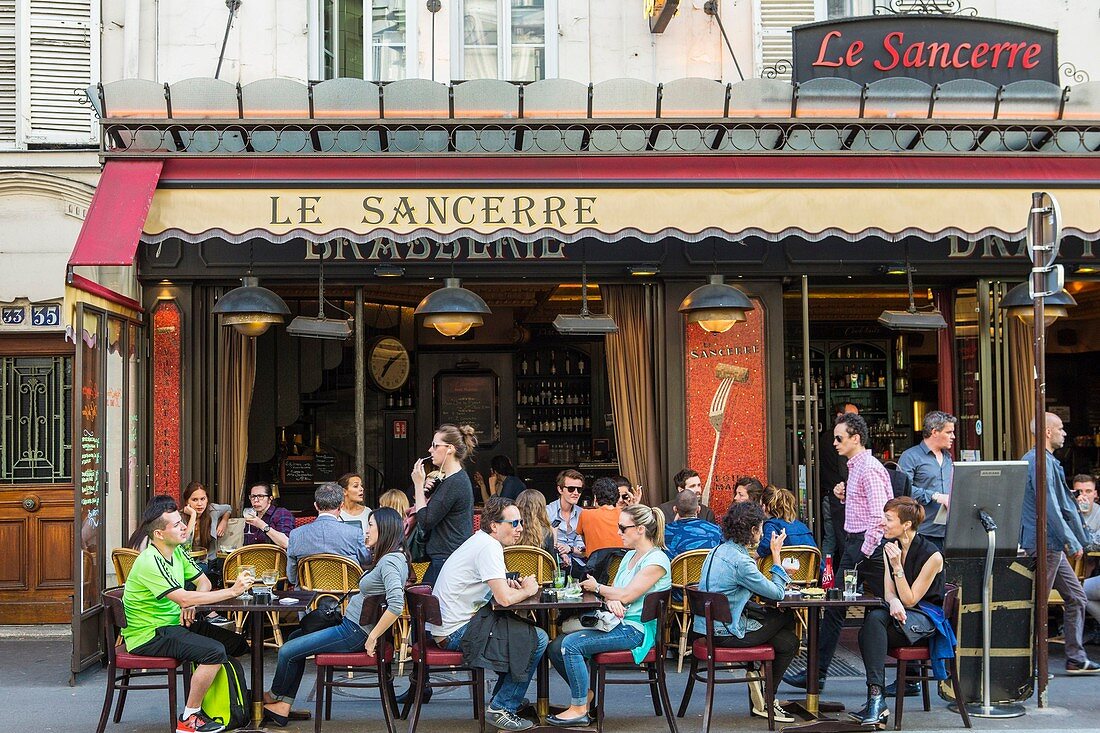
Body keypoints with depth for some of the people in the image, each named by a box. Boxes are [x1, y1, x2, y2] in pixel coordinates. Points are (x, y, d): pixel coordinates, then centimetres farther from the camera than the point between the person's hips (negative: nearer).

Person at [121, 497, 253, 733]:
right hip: (149, 635, -9)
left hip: (173, 624, 9)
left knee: (236, 643, 1)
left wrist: (191, 604, -11)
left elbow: (203, 582, 13)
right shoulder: (150, 563, -23)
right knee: (215, 651, -25)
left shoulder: (177, 552, 6)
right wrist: (232, 591, -28)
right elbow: (183, 599, -31)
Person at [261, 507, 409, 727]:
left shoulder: (391, 561, -21)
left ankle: (275, 696, 25)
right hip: (350, 624, 11)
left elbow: (396, 606, -33)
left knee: (288, 651, -4)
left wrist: (373, 637, -27)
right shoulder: (386, 558, 10)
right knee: (295, 637, 16)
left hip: (356, 632, -11)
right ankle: (282, 708, 14)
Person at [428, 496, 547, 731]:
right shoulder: (489, 548, -17)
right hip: (455, 632, -11)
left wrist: (510, 586, 6)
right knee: (538, 639, -13)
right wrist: (527, 590, -5)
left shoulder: (479, 541, 15)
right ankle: (501, 709, -6)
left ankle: (503, 696, 29)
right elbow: (504, 599, -25)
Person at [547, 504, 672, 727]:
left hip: (635, 629, -9)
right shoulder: (630, 555, 18)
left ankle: (579, 709, -12)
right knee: (557, 646, -4)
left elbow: (627, 595, -18)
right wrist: (610, 600, -12)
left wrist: (597, 587, -1)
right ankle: (585, 694, 7)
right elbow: (614, 591, 14)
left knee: (571, 644, -22)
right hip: (617, 623, 9)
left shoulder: (657, 560, -12)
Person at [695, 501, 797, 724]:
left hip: (709, 626, 9)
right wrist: (776, 555, -7)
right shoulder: (739, 561, -21)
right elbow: (777, 593, -15)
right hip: (726, 633, -9)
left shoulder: (720, 550, 10)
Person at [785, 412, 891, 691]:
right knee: (834, 606, 9)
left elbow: (879, 516, -21)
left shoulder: (870, 469, -15)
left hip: (869, 544, -10)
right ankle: (817, 671, 12)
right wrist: (843, 497, 8)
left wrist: (866, 552, -21)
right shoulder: (854, 467, 16)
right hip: (853, 544, 10)